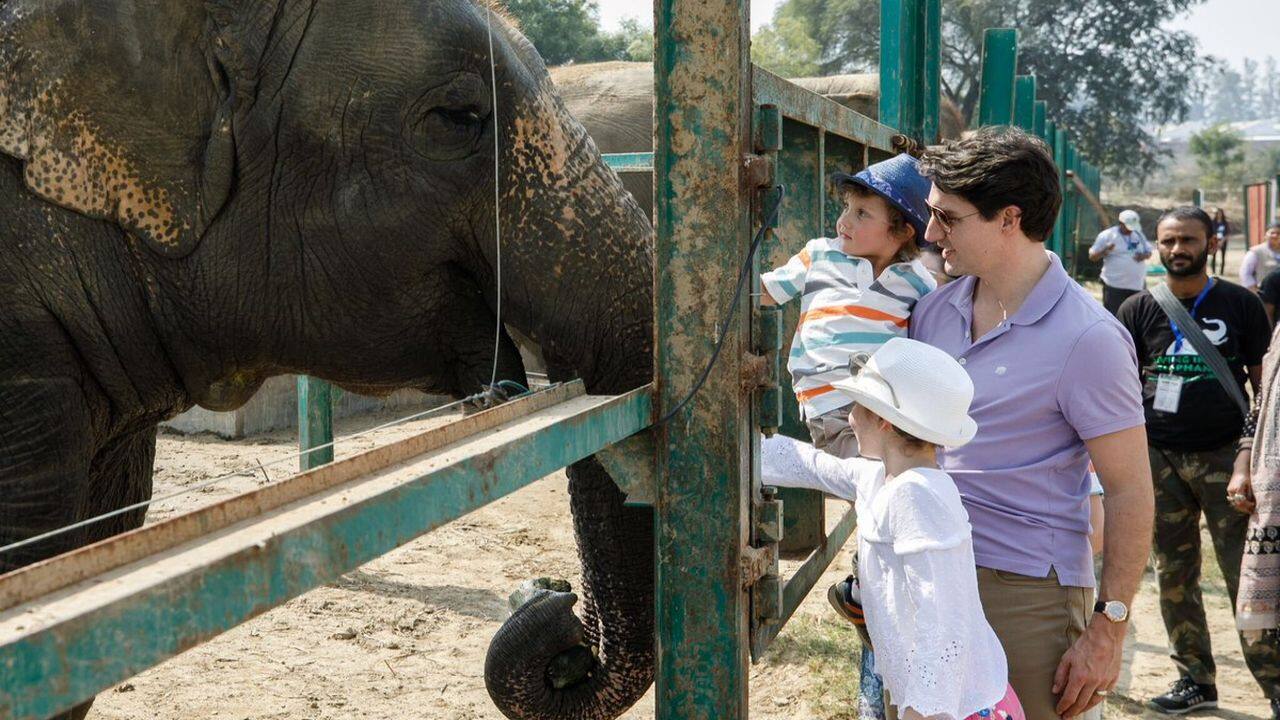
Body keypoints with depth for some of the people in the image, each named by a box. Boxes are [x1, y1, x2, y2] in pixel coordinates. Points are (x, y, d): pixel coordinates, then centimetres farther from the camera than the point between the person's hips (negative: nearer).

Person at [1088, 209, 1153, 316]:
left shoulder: (1138, 235, 11)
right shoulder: (1107, 235, -5)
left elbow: (1149, 251, 20)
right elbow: (1092, 257, -3)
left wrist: (1144, 255, -4)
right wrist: (1105, 250, -23)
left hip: (1137, 286, 5)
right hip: (1114, 286, -5)